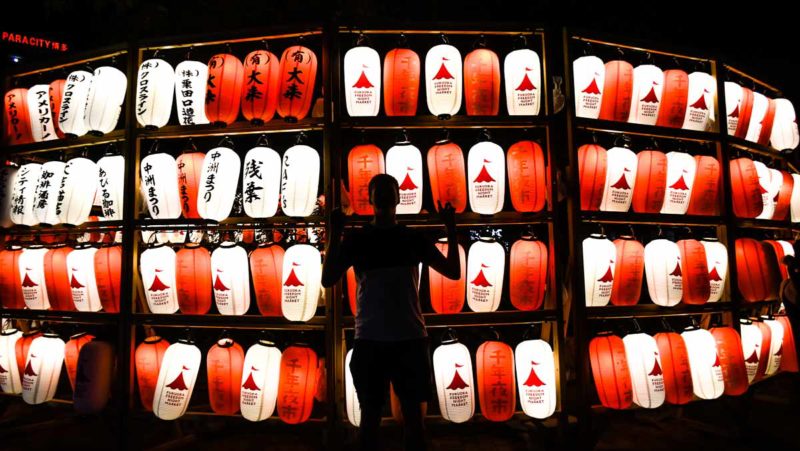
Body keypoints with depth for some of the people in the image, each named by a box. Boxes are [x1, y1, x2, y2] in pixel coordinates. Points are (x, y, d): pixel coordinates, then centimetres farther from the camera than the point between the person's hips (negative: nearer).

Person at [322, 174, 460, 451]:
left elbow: (453, 272, 6)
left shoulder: (413, 238, 7)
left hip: (411, 338, 1)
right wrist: (335, 234, -12)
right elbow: (328, 280, -6)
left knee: (414, 414, 8)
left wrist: (451, 229, -2)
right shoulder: (356, 239, 4)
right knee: (370, 415, 8)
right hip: (370, 339, -1)